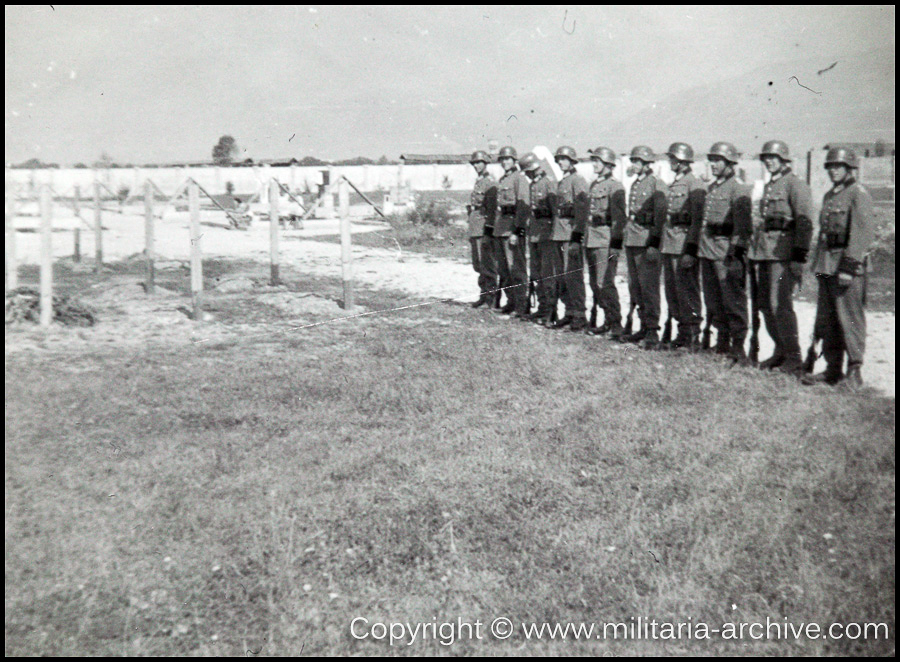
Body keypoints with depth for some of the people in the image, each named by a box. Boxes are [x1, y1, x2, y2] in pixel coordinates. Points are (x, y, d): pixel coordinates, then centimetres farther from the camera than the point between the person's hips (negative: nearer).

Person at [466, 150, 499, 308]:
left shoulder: (490, 182, -10)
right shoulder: (478, 182, 19)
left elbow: (492, 207, -16)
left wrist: (488, 229, -21)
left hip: (484, 229, -10)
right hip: (476, 229, 10)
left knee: (487, 264, -8)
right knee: (478, 264, 12)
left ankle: (492, 294, -3)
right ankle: (485, 295, 18)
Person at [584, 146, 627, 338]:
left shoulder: (615, 186, -8)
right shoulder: (594, 185, 17)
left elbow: (619, 217, -12)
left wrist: (615, 244, -16)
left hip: (606, 241, -9)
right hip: (592, 241, 9)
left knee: (605, 283, -10)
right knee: (595, 283, 10)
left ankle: (616, 324, -3)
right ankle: (608, 320, 20)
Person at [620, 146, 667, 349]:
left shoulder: (656, 185, -7)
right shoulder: (635, 184, 16)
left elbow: (660, 215, -12)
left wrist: (654, 243, -17)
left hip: (646, 242, -8)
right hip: (632, 241, 8)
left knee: (648, 287, -7)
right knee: (635, 286, 10)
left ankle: (652, 332, -3)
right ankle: (644, 328, 18)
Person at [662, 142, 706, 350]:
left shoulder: (695, 185, -9)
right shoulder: (673, 185, 17)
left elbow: (698, 220, -15)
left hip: (685, 247, -9)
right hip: (670, 246, 9)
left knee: (687, 292, -4)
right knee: (672, 292, 11)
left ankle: (693, 337, 3)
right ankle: (682, 333, 20)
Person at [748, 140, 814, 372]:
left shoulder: (795, 185, -6)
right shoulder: (769, 186, 20)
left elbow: (805, 223, -12)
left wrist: (799, 258, -17)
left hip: (783, 253, -9)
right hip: (764, 253, 9)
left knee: (780, 305, -12)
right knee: (764, 304, 10)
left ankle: (794, 358, -5)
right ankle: (780, 351, 22)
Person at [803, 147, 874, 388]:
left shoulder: (858, 194, -7)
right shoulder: (829, 196, 19)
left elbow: (863, 232, -15)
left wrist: (849, 266, -20)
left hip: (848, 264, -8)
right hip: (827, 266, 8)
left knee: (850, 318, -5)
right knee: (826, 320, 10)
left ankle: (855, 371, 2)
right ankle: (833, 369, 18)